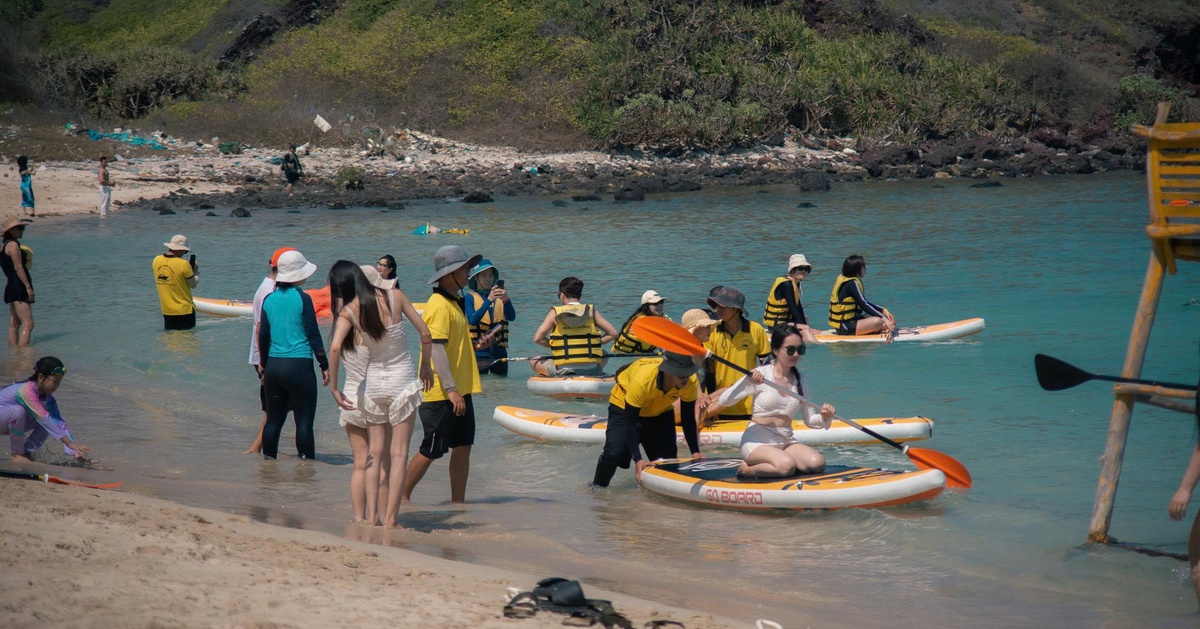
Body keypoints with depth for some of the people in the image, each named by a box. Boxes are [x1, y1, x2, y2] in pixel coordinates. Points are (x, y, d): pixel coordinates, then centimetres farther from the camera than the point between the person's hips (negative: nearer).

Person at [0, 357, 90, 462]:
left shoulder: (48, 399, -7)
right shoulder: (27, 390, -32)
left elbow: (59, 422, -11)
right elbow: (45, 419, -36)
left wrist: (75, 452, -21)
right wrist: (69, 443, -39)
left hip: (14, 423, 7)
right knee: (18, 411, -36)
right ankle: (17, 453, -17)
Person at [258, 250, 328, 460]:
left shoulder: (269, 299, 6)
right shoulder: (302, 299, -7)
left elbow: (263, 336, 10)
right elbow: (313, 335, -8)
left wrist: (264, 367, 20)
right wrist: (325, 365, -2)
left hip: (273, 365, 5)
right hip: (299, 366, -5)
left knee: (273, 419, 13)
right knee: (304, 421, 0)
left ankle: (268, 457, 17)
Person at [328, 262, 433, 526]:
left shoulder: (349, 312, -7)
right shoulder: (393, 296, -3)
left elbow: (335, 348, -23)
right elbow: (425, 332, -1)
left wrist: (333, 386, -14)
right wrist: (425, 366, 13)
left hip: (371, 384, 1)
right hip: (403, 380, 0)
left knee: (375, 454, 11)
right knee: (398, 453, 1)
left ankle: (370, 516, 8)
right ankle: (389, 517, -2)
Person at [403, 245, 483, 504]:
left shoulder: (453, 303, 16)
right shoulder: (439, 305, -16)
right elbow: (436, 349, -23)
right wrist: (450, 389, -27)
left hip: (460, 390, 9)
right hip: (440, 394, -9)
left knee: (463, 447, 8)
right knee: (431, 451, -2)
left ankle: (458, 502, 13)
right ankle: (402, 497, 12)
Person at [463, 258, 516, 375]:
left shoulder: (500, 296, 10)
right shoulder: (470, 298, 1)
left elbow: (512, 317, -6)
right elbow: (472, 320, -16)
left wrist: (506, 300, -26)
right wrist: (488, 300, -26)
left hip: (499, 352, 3)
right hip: (479, 352, -3)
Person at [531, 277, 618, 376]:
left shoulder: (555, 313, 0)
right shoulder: (591, 311, 5)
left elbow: (537, 338, -6)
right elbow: (613, 333, 6)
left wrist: (554, 345, 11)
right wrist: (593, 344, 13)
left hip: (563, 370, -4)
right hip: (591, 371, 4)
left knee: (534, 362, 20)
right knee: (604, 355, 38)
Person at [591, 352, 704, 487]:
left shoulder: (690, 381, -29)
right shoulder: (641, 380, -43)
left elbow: (688, 420, -13)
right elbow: (630, 423, -35)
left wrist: (695, 452, -19)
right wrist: (638, 459, -42)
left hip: (661, 411, 4)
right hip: (624, 406, -4)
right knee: (614, 452, -22)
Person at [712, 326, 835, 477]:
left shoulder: (800, 380, 10)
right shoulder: (760, 375, -6)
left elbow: (810, 420, 13)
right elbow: (723, 401, -12)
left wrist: (824, 417, -10)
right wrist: (748, 382, -26)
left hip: (786, 442, 6)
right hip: (757, 442, -6)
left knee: (817, 463, -21)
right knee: (787, 465, -33)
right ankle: (746, 470, -6)